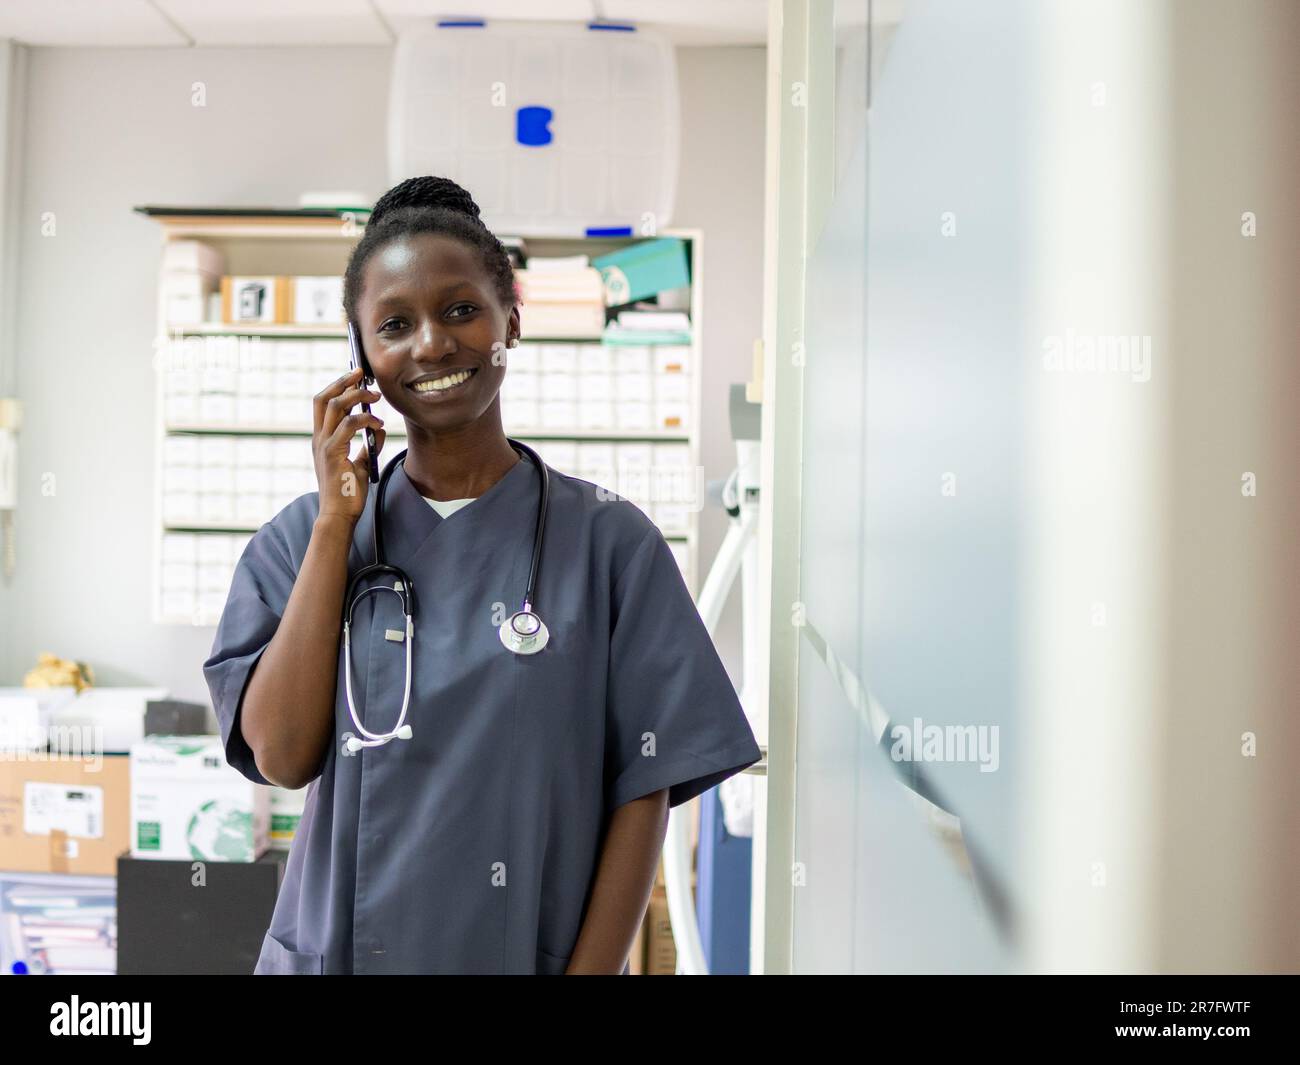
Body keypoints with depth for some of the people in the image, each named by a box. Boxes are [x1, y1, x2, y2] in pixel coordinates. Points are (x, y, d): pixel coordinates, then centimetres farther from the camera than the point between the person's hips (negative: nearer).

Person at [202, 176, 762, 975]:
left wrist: (591, 968, -15)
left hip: (532, 953, -1)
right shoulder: (307, 535, -1)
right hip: (337, 948, 2)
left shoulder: (607, 539, -7)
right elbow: (281, 755, -12)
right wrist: (336, 521, -13)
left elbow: (645, 787, -8)